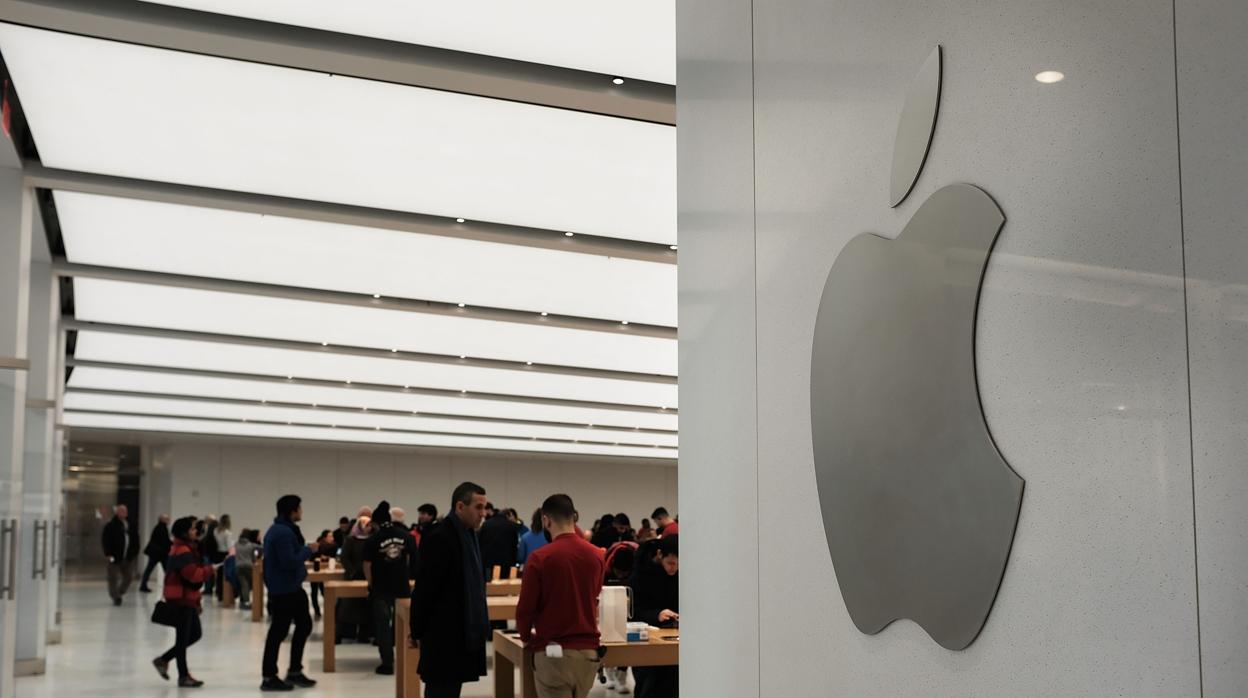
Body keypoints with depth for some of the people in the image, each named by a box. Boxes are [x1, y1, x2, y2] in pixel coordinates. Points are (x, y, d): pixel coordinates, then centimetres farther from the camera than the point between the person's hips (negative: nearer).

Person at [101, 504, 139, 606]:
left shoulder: (131, 525, 9)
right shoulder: (110, 525, -8)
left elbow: (136, 540, 13)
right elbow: (105, 540, -12)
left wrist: (135, 553, 7)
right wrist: (108, 554, -18)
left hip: (128, 558, 5)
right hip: (115, 557, -5)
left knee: (129, 577, 9)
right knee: (114, 578, 1)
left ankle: (119, 593, 29)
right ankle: (116, 597, 11)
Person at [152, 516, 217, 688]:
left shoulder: (187, 549, 16)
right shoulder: (182, 552, -17)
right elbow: (193, 574, -28)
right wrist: (209, 570, -12)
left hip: (187, 598, 10)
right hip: (181, 599, -10)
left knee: (196, 634, 14)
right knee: (183, 638, -1)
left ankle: (163, 660, 21)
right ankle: (183, 676, 7)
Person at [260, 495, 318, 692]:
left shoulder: (278, 529, 13)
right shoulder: (284, 533, -21)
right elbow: (289, 561, -27)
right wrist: (308, 550, -15)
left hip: (289, 587, 11)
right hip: (284, 590, -11)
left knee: (303, 625, 15)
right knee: (278, 632, -3)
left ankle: (294, 671, 22)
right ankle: (269, 678, 4)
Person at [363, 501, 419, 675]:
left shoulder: (374, 540, -11)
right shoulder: (405, 535, -3)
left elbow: (367, 566, -6)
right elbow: (409, 559, 8)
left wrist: (371, 583, 11)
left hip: (381, 588, -3)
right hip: (403, 586, 3)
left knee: (383, 624, 4)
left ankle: (387, 663, 3)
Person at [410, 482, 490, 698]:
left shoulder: (467, 534, 12)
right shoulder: (439, 538, -17)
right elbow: (424, 590, -16)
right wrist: (418, 633, -12)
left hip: (461, 632, 9)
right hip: (444, 634, -9)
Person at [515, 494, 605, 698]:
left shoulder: (540, 558, -13)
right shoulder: (596, 555, 2)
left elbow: (525, 608, -8)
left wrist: (526, 637, 11)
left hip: (553, 651, -4)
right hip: (588, 650, 5)